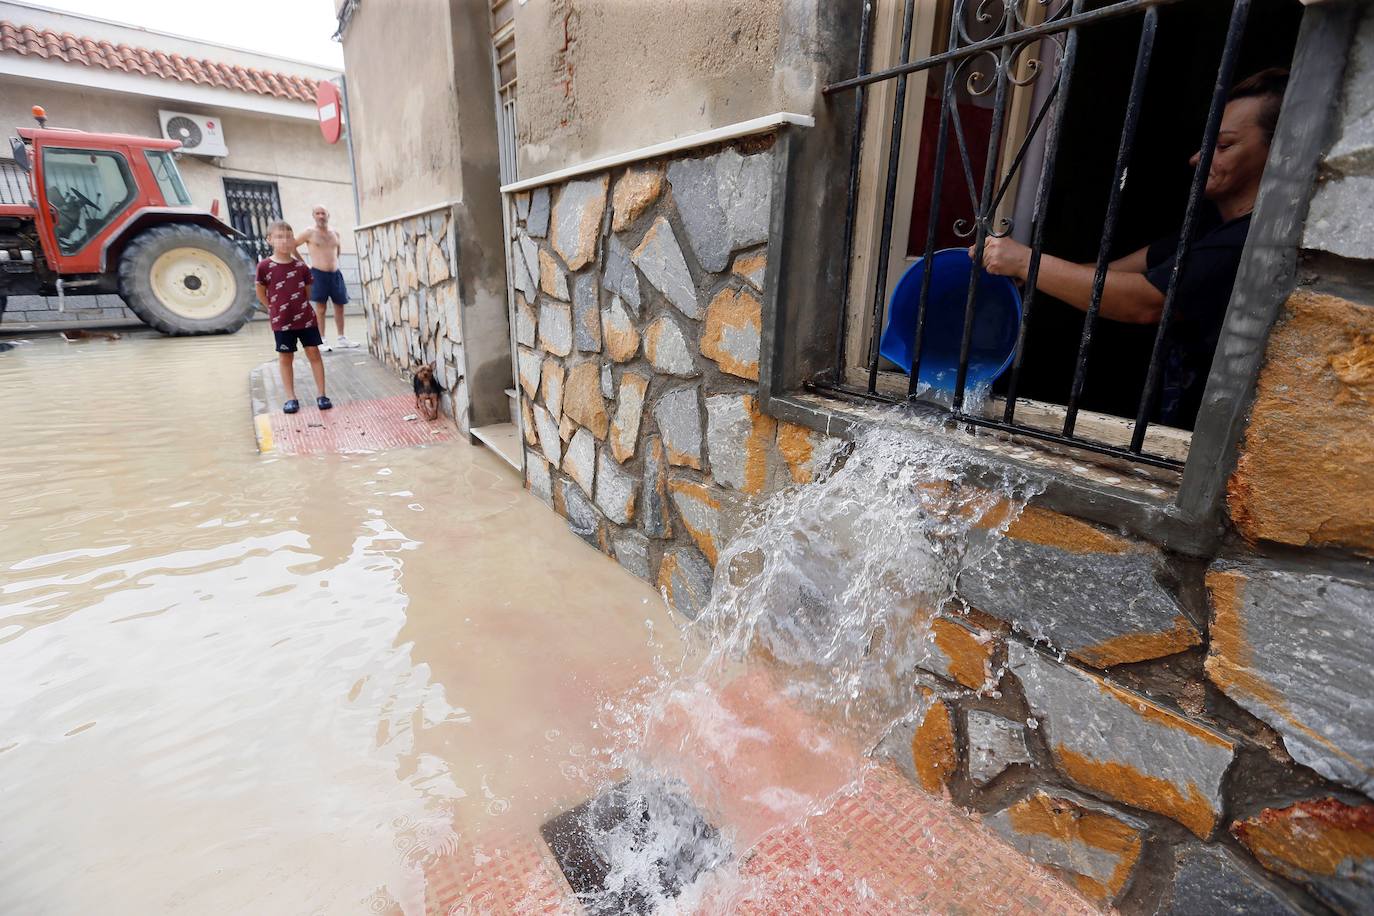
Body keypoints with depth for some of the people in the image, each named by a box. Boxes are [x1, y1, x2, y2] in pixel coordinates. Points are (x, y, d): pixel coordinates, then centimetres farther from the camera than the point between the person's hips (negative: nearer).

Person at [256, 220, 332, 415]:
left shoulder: (301, 266, -2)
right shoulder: (264, 266, -7)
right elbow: (261, 293, 3)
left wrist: (301, 306, 7)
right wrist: (276, 309, 4)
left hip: (306, 317, 1)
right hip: (281, 321, -1)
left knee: (313, 352, 2)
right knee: (285, 357, 6)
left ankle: (322, 395, 8)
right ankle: (291, 398, 14)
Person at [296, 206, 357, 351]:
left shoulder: (335, 233, 11)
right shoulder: (309, 233, -3)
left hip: (336, 274, 5)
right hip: (318, 274, -5)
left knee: (339, 306, 8)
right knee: (321, 307, -3)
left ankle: (341, 339, 16)